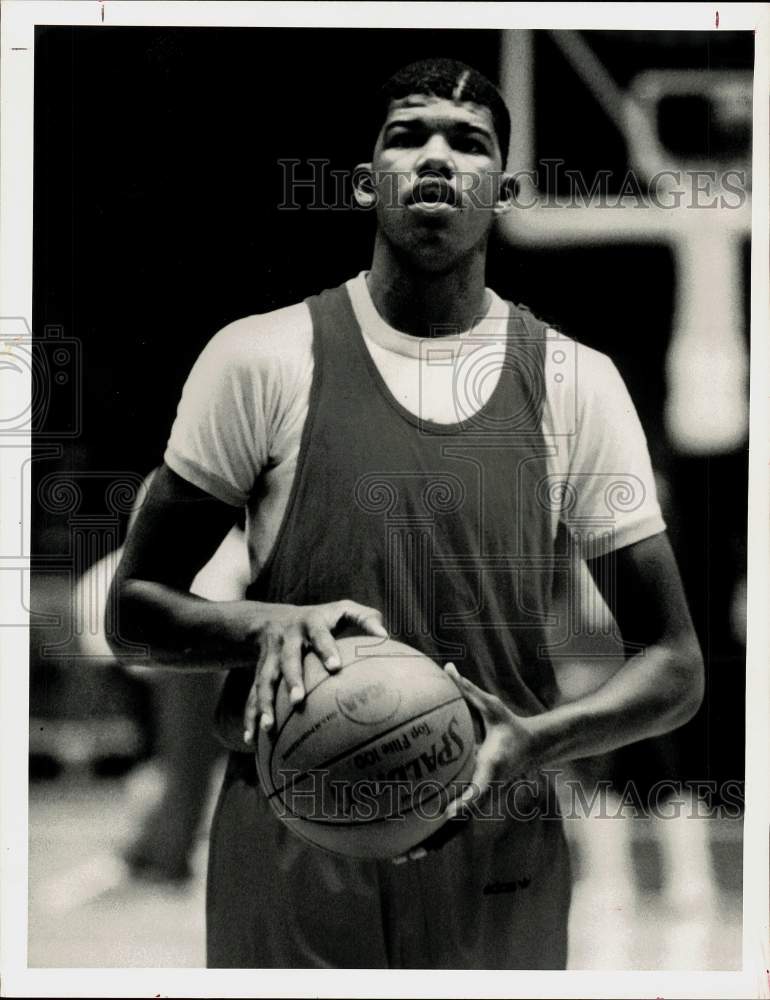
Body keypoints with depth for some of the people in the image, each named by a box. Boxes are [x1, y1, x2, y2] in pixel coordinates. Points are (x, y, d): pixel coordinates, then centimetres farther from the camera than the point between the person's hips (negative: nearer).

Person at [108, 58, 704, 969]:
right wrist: (266, 624, -18)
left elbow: (673, 666, 3)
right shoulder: (262, 358, -3)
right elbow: (136, 603, 3)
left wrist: (536, 742, -16)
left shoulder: (575, 383, 1)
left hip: (499, 871, 1)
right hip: (288, 857, -1)